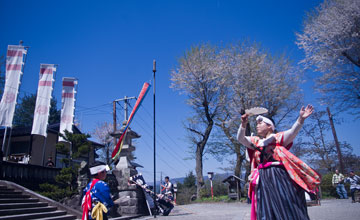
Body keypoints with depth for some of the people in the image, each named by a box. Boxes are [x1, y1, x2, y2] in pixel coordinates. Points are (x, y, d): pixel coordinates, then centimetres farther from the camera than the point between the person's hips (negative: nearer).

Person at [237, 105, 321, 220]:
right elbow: (240, 138, 6)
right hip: (263, 178, 4)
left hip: (280, 175, -3)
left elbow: (292, 132, -9)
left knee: (287, 207, -3)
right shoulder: (256, 141, 19)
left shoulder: (278, 137, 8)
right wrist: (243, 124, -11)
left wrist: (300, 119, -27)